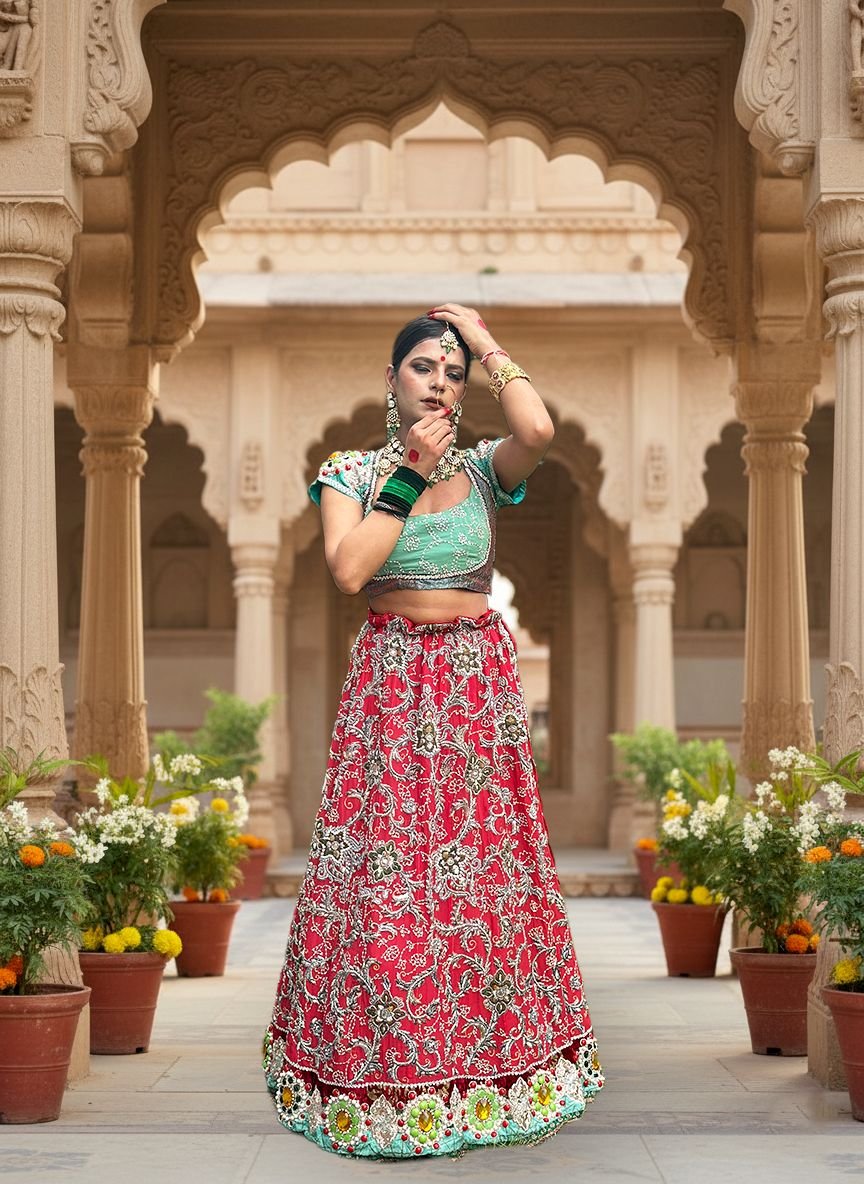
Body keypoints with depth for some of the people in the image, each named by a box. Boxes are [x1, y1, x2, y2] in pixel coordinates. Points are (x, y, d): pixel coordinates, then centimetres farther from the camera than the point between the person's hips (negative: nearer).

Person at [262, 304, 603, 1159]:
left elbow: (539, 429, -19)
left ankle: (494, 1062, 17)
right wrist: (411, 471, -11)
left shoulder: (483, 467, 4)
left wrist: (488, 344, -6)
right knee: (382, 871, -3)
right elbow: (349, 569, -15)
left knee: (486, 867, 2)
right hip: (390, 683, -1)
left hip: (478, 683, 1)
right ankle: (382, 1076, 9)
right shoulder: (349, 472, 2)